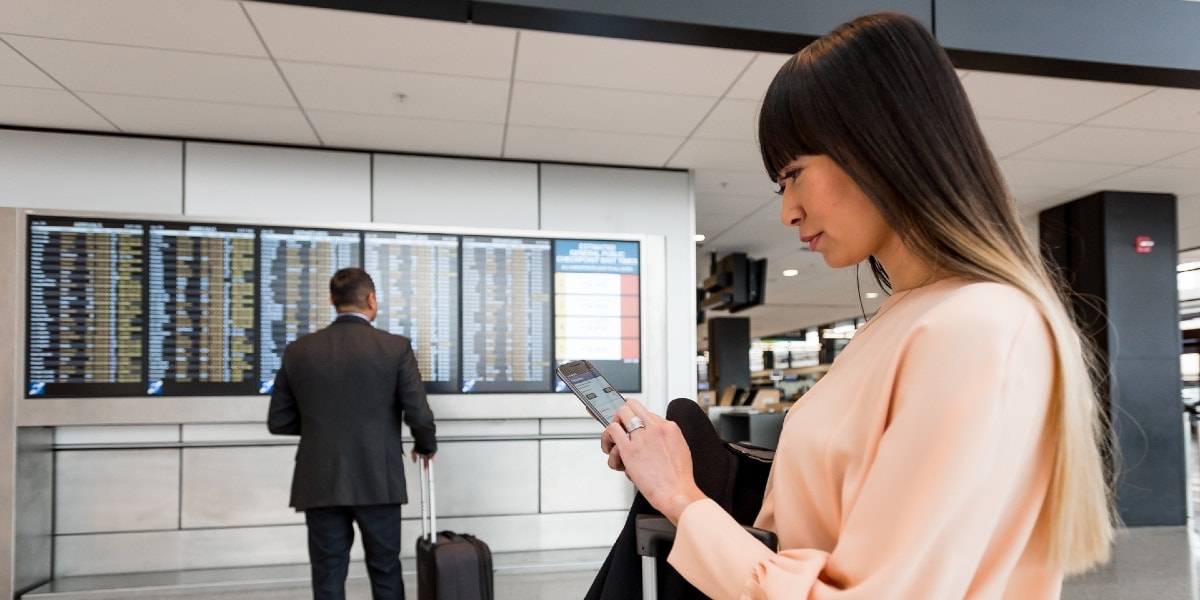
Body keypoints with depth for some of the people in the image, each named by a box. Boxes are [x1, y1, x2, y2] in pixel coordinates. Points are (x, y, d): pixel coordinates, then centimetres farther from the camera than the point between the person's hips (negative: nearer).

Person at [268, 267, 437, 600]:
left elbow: (279, 421, 6)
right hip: (378, 481, -2)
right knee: (385, 572, 13)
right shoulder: (396, 347, -7)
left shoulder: (298, 350, 1)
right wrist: (426, 446, 11)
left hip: (319, 484, 2)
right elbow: (418, 414, -10)